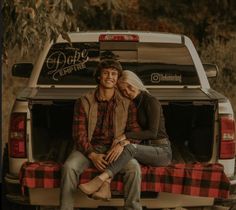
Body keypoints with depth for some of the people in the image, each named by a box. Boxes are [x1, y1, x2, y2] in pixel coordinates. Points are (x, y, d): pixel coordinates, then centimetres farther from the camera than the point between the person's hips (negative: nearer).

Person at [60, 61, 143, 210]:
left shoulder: (127, 104, 6)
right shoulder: (84, 102, 3)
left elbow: (136, 133, 4)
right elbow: (79, 134, -2)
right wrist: (92, 155, -17)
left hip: (114, 149, 0)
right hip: (89, 148, 0)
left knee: (134, 168, -29)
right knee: (69, 166, -29)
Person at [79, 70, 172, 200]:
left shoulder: (151, 102, -9)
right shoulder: (132, 104, 13)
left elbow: (153, 132, -16)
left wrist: (126, 136, -21)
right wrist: (124, 140, -13)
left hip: (162, 151, -6)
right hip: (146, 148, 6)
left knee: (130, 147, -33)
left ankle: (100, 179, -48)